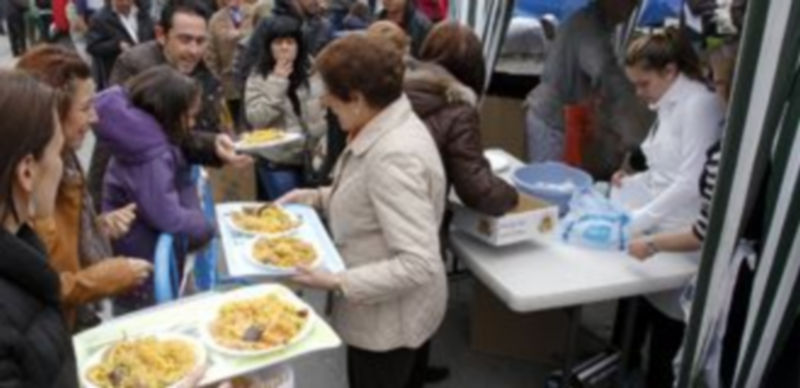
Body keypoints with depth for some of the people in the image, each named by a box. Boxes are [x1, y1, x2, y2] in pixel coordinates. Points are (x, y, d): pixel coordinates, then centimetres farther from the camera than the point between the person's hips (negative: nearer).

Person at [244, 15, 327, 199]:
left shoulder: (312, 76, 3)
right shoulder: (258, 78, -3)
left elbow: (321, 118, 6)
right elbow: (256, 119, -13)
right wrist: (277, 82, -15)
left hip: (309, 160, 3)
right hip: (276, 163, -3)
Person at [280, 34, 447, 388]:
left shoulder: (394, 157, -32)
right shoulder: (388, 125, -2)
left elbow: (419, 264, -33)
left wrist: (337, 282, -30)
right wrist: (318, 197, 2)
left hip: (388, 322, -9)